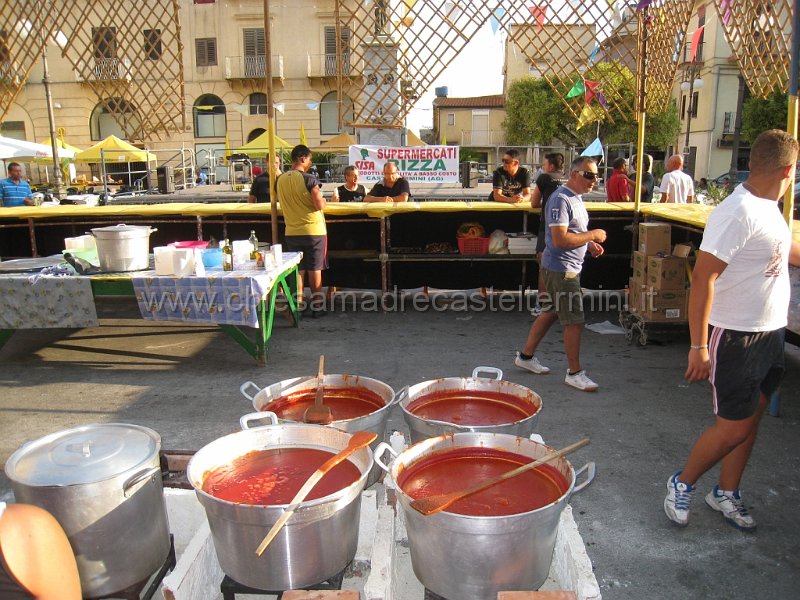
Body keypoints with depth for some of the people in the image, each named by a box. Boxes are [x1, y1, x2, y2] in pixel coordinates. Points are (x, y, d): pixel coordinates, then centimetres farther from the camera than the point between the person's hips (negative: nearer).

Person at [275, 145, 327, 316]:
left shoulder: (280, 180, 3)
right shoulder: (309, 179, -15)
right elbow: (320, 205, -17)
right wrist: (323, 200, 3)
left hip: (292, 232, 4)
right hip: (314, 231, -4)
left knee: (298, 270, 10)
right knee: (315, 269, 6)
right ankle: (317, 305, 13)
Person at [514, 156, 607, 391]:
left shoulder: (575, 198, 13)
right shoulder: (561, 199, -19)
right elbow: (559, 240, -27)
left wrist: (590, 244, 7)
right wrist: (592, 235, -18)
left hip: (568, 268, 10)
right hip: (561, 269, -10)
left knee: (550, 313, 18)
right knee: (575, 321, -4)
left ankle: (526, 356, 30)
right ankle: (575, 373, 8)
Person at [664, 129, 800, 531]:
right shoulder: (738, 213, -22)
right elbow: (703, 278, -26)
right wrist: (698, 346, -28)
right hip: (735, 336, -9)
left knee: (750, 419, 15)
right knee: (734, 426, -2)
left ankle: (726, 493, 31)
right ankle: (682, 483, 20)